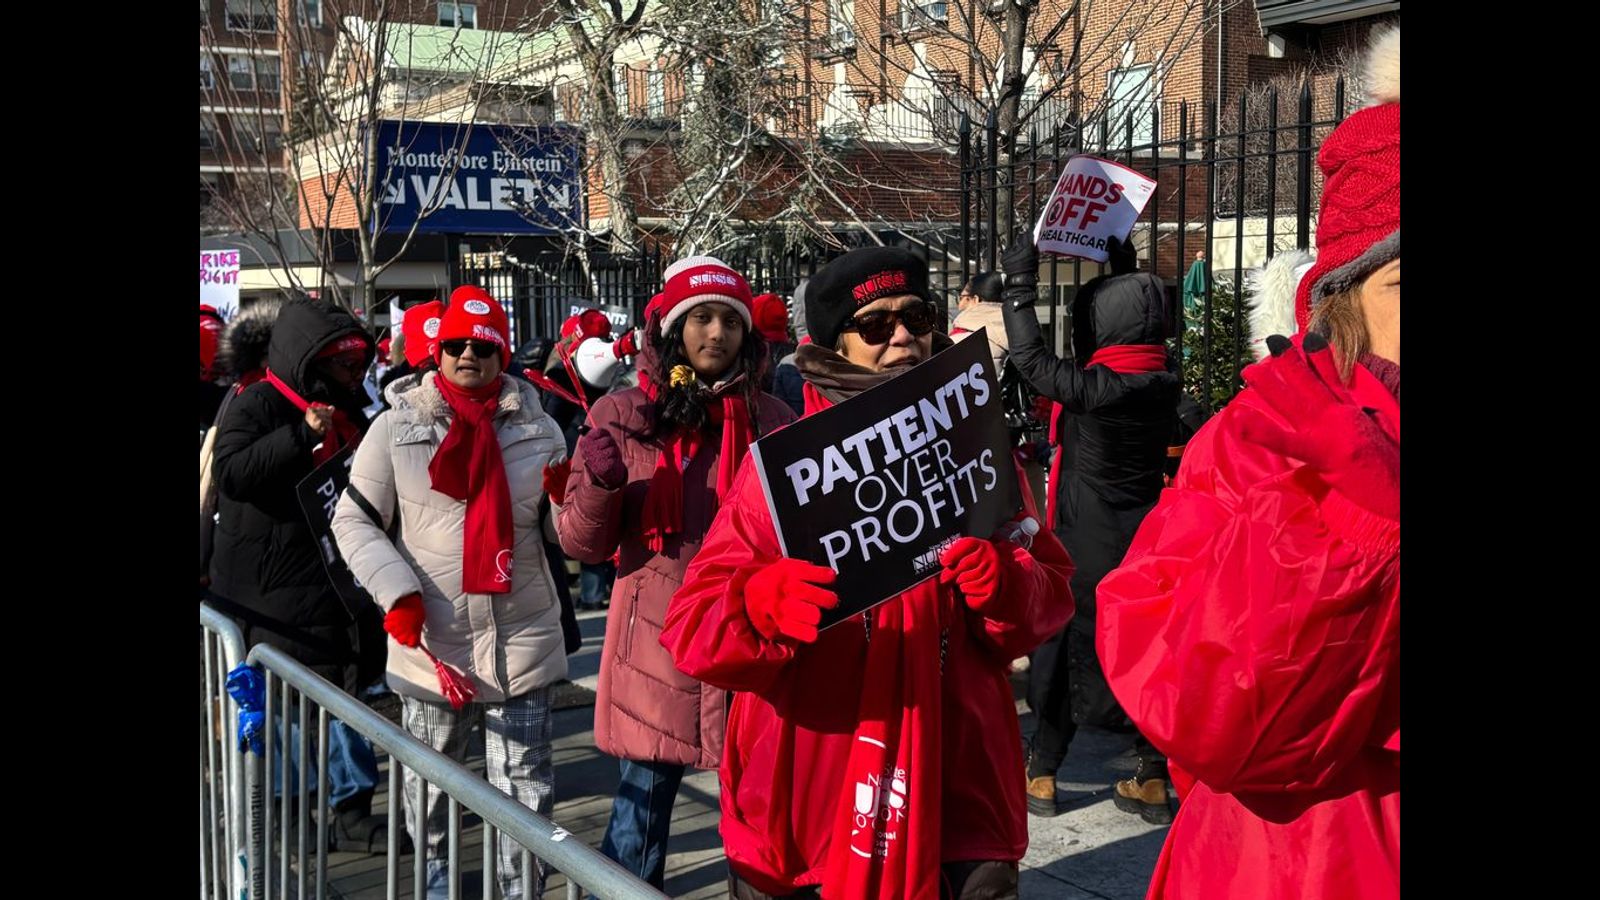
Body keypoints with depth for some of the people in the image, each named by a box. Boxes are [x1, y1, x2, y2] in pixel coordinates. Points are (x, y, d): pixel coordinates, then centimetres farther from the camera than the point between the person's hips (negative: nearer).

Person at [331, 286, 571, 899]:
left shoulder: (537, 427, 5)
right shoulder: (397, 426, 0)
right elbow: (354, 519, 0)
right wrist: (396, 591, -14)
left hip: (521, 637, 1)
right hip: (432, 638, 0)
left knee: (525, 788, 7)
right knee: (430, 778, 17)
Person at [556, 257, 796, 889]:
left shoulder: (769, 420, 5)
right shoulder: (624, 417, 2)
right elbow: (582, 544, 2)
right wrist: (600, 484, -17)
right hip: (659, 640, -1)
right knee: (643, 799, 3)